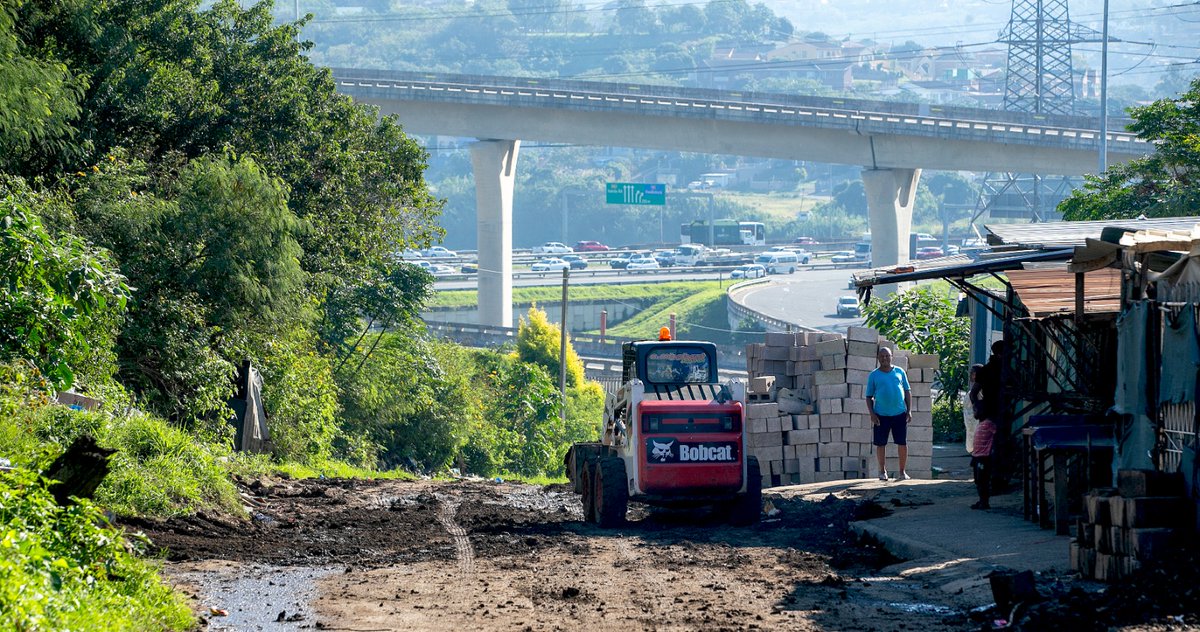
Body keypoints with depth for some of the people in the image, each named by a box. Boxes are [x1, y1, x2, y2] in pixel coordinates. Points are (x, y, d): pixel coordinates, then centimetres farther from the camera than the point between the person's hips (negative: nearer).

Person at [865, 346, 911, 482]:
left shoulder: (899, 372, 8)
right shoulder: (874, 375, 4)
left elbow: (908, 391, 11)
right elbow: (869, 397, 5)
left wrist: (909, 411, 3)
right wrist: (872, 414, -6)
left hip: (900, 414, 1)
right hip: (881, 415, -1)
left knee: (903, 443, 0)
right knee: (880, 444, 3)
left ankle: (902, 471, 9)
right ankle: (882, 470, 17)